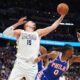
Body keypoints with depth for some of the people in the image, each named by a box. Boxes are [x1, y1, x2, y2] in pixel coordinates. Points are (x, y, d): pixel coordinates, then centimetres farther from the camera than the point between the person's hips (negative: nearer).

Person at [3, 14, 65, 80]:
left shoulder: (38, 33, 19)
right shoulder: (20, 32, 12)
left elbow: (53, 27, 16)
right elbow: (5, 33, -3)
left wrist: (62, 16, 13)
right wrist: (17, 24, -9)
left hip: (32, 65, 2)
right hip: (20, 63, -2)